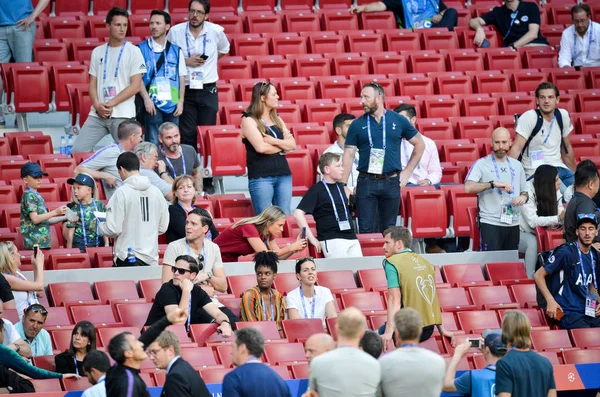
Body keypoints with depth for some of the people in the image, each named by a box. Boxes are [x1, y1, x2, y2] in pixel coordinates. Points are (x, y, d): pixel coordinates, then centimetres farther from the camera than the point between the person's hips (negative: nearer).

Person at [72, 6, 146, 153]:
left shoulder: (133, 52, 0)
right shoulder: (98, 52, 12)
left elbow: (135, 86, -6)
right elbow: (92, 83, 13)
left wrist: (111, 104, -10)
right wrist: (97, 105, -6)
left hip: (123, 116, -4)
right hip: (97, 114, 4)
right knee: (78, 150, -4)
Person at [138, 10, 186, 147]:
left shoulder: (176, 50, 11)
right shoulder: (142, 49, 3)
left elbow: (181, 77, 12)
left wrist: (181, 101, 1)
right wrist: (146, 99, -12)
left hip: (173, 105, 3)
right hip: (152, 105, -3)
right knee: (153, 144, -5)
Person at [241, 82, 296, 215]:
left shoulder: (277, 120, 17)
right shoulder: (249, 121, -2)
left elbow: (292, 145, 8)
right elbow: (260, 147, -15)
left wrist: (274, 141, -10)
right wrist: (283, 146, 0)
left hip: (283, 174, 6)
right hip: (261, 176, -6)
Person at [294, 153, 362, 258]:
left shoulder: (340, 187, 17)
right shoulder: (317, 190, -5)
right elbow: (298, 213, -12)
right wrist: (312, 238, -13)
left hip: (352, 238, 7)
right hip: (331, 240, -7)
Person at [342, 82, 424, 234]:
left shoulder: (398, 121, 4)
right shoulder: (357, 125, 3)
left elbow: (419, 144, 13)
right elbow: (348, 155, 2)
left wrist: (407, 171, 6)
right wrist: (343, 185, -5)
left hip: (391, 182, 1)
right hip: (366, 183, -1)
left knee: (389, 230, 8)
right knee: (366, 230, -2)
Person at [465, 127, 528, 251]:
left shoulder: (516, 165, 17)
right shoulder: (482, 164, 0)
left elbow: (524, 191, 25)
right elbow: (468, 187, -15)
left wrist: (523, 197, 1)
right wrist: (493, 184, -22)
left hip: (513, 224, 5)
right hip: (490, 224, -5)